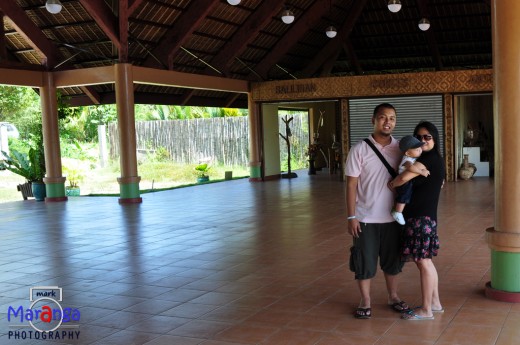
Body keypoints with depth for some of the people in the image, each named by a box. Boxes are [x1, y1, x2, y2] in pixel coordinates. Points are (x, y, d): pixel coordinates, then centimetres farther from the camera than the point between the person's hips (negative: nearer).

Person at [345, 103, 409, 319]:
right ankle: (365, 301, 22)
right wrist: (351, 216, -10)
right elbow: (351, 184, -7)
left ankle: (393, 297, 33)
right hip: (366, 218, -3)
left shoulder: (401, 148, 1)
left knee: (392, 259, 15)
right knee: (364, 261, 6)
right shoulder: (359, 150, -8)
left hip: (392, 217, 3)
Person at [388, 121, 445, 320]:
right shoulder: (434, 160, 14)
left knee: (423, 262, -1)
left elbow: (405, 177, -31)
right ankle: (435, 303, 28)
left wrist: (391, 184, -10)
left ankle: (426, 310, 9)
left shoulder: (431, 158, -16)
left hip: (421, 218, -10)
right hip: (425, 216, 10)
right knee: (425, 261, 17)